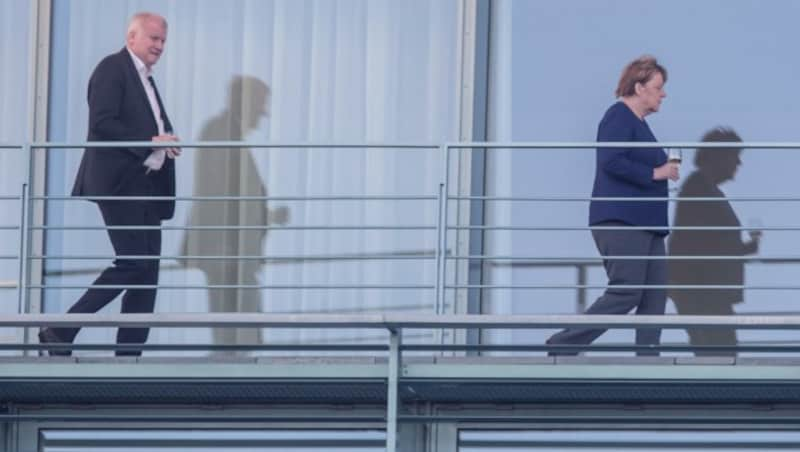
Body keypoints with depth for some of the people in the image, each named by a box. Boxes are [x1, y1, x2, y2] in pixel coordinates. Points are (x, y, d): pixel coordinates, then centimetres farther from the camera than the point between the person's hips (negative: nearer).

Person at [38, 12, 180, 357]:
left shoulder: (145, 79, 22)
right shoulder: (113, 69, -7)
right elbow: (102, 123, -18)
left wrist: (166, 142, 1)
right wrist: (151, 142, -20)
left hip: (146, 187, 10)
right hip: (119, 183, -10)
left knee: (147, 270, 4)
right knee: (133, 262, -15)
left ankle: (129, 353, 4)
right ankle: (60, 332, -9)